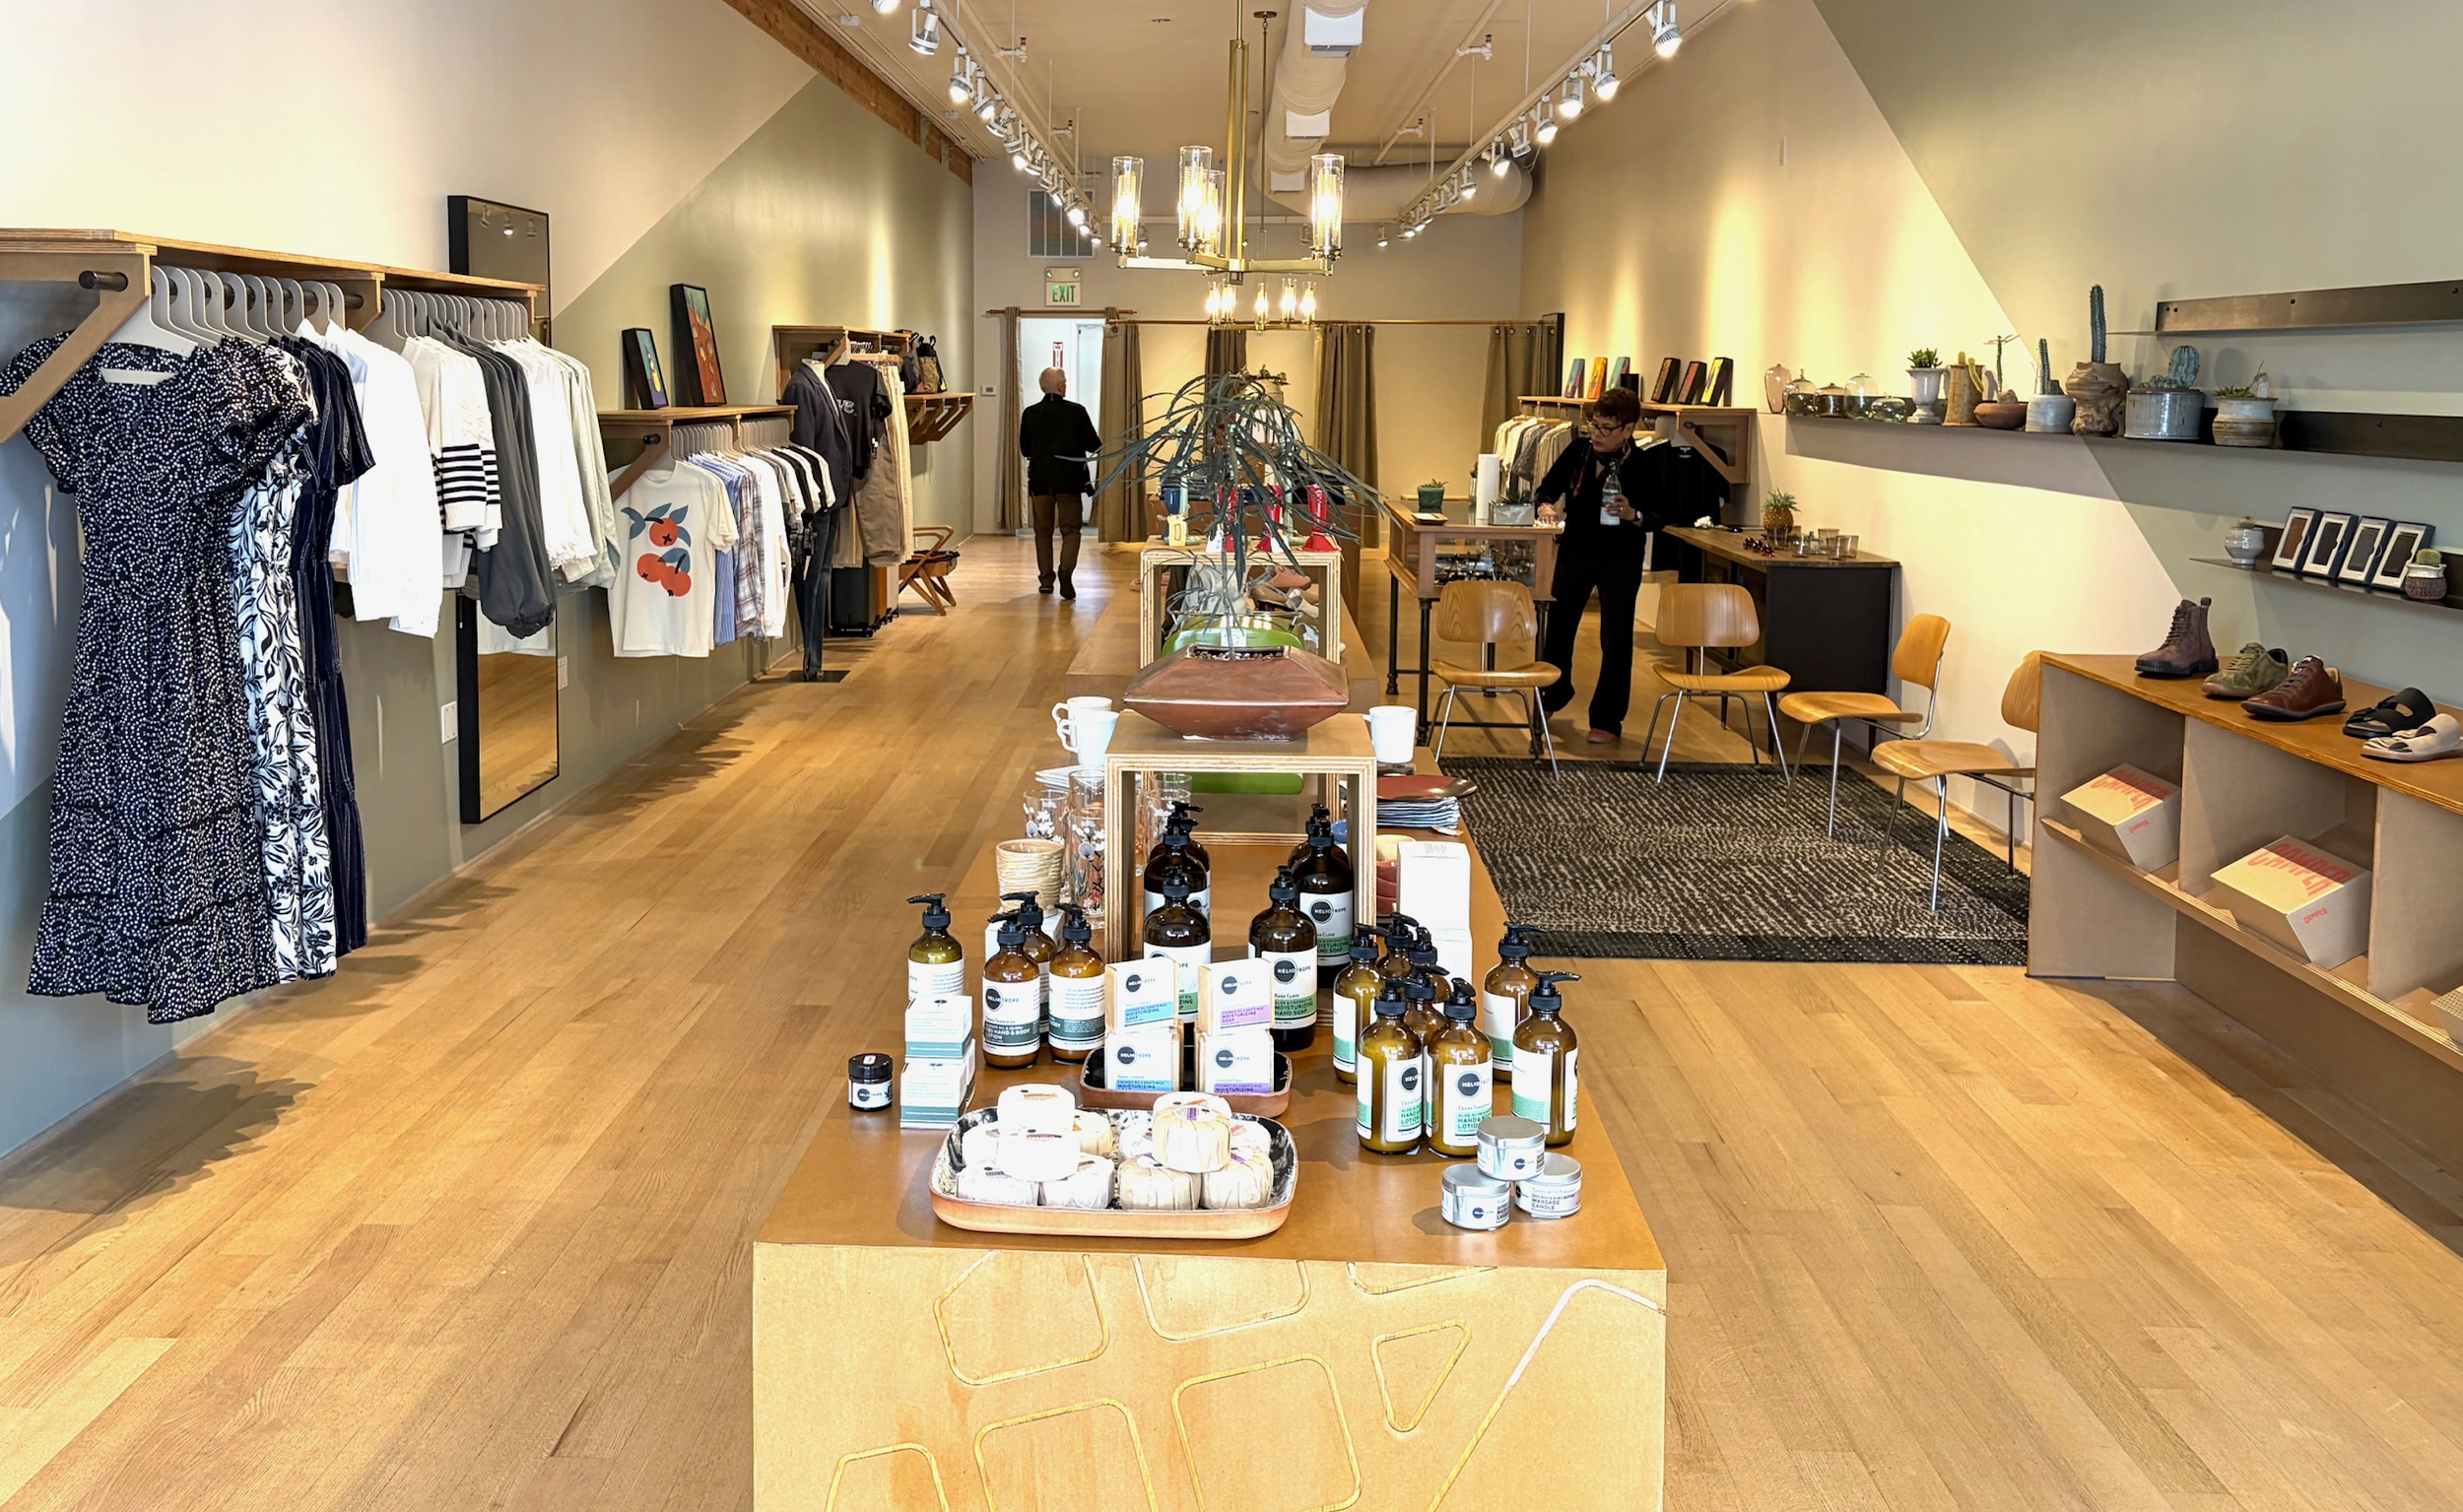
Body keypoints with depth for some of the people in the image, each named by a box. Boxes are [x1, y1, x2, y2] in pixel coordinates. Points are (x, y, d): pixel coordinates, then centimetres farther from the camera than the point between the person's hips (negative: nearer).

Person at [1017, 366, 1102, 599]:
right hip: (1069, 479, -2)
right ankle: (1066, 571, -19)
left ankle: (1046, 578, 13)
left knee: (1043, 529, 12)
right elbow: (1093, 445, -1)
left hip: (1040, 479, 2)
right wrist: (1098, 443, 21)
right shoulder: (1077, 411, -7)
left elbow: (1024, 450, 8)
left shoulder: (1030, 414, 0)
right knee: (1070, 528, 1)